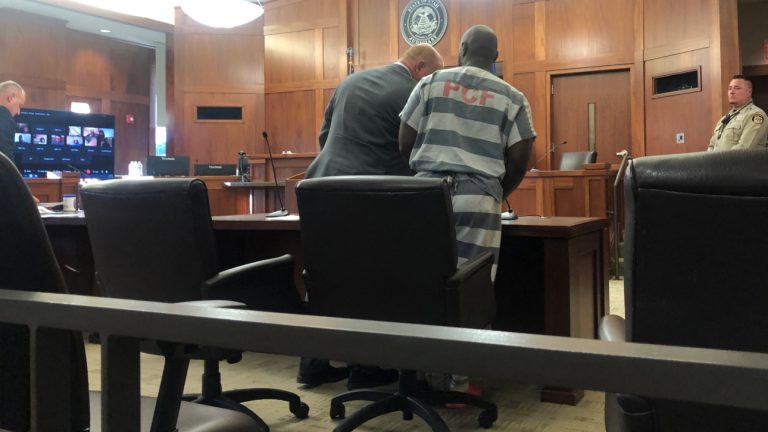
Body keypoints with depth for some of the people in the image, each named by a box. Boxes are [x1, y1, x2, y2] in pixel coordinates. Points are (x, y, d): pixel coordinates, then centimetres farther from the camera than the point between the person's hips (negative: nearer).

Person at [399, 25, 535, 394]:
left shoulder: (431, 83, 12)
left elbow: (404, 143, 10)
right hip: (477, 198, -1)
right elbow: (518, 161, 6)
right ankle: (457, 383, 6)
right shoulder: (512, 97, 10)